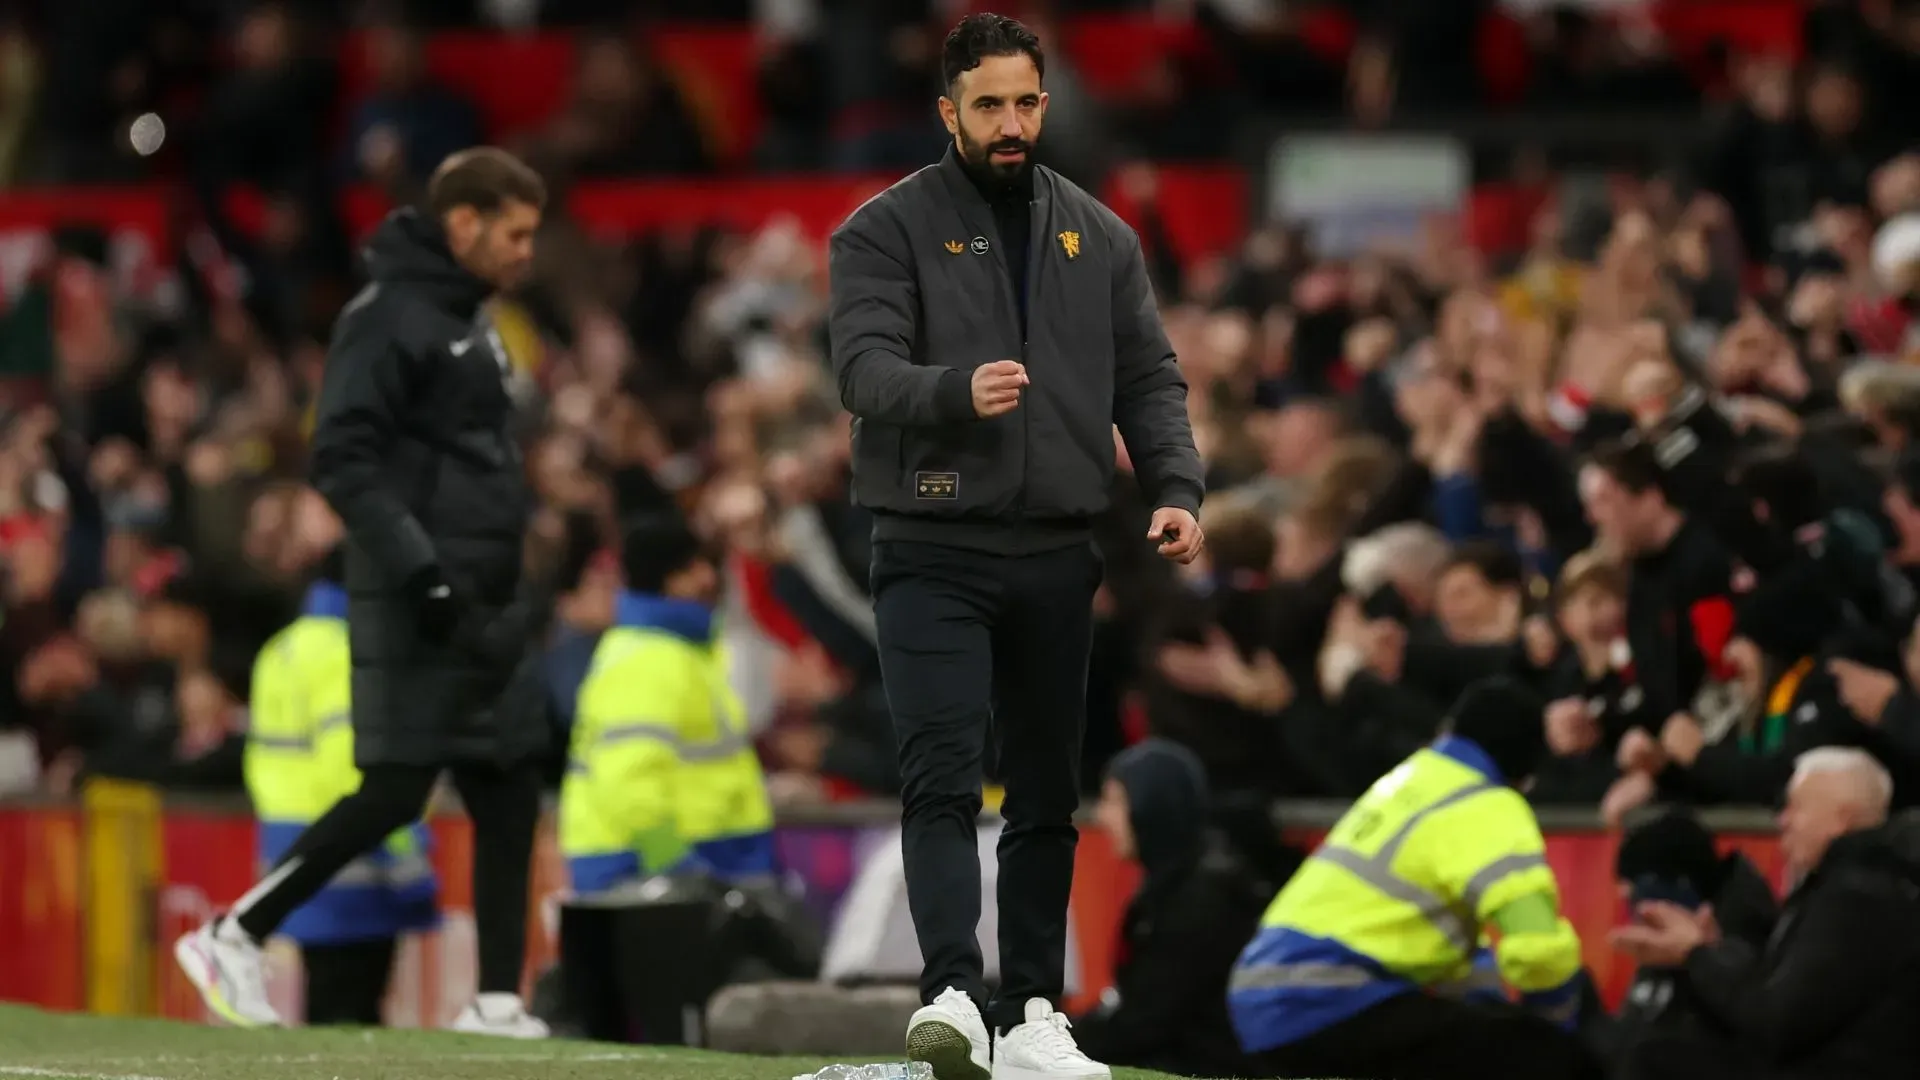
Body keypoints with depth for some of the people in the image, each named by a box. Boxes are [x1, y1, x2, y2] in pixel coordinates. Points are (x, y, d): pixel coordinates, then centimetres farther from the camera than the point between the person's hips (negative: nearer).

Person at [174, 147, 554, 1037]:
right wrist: (422, 572, -24)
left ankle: (497, 1001, 6)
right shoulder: (387, 319, -11)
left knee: (509, 799, 5)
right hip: (417, 602, -9)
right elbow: (343, 458, -19)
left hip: (482, 604, 9)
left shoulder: (469, 320, 18)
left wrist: (515, 586, 20)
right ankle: (233, 936, 0)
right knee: (394, 793, -10)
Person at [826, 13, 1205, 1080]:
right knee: (941, 779, -16)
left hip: (1058, 557, 4)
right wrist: (956, 391, -33)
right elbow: (865, 370, -13)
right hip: (933, 558, -4)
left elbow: (1149, 378, 13)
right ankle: (951, 995, -27)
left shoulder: (1099, 238, 13)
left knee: (1047, 794, 7)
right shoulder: (884, 231, 0)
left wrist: (1175, 486, -4)